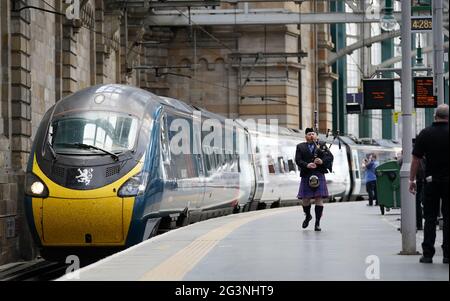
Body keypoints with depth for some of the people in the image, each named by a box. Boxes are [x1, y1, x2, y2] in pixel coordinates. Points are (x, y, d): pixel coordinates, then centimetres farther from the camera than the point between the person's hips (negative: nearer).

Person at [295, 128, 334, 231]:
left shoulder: (322, 145, 10)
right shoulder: (300, 147, 9)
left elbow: (330, 156, 2)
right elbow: (298, 160, -2)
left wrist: (322, 161, -18)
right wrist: (307, 165, -20)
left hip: (319, 175, -1)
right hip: (306, 176, 1)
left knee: (319, 199, -6)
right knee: (305, 199, 4)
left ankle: (317, 223, -1)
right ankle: (308, 216, 33)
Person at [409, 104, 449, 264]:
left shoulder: (425, 134, -2)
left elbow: (416, 159, -1)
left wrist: (412, 180, 6)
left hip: (431, 180, 1)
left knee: (430, 218, 6)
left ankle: (427, 254, 3)